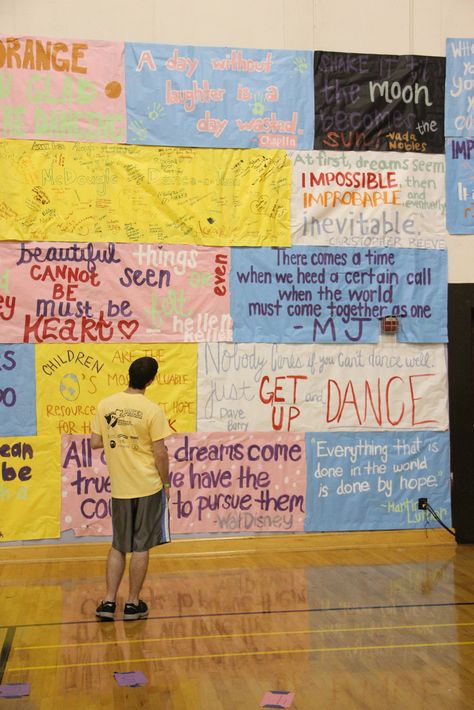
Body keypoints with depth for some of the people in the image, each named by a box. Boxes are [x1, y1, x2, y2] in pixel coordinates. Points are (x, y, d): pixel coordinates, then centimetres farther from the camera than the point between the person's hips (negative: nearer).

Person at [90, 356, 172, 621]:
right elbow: (160, 453, -11)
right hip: (148, 487, -4)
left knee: (119, 546, 17)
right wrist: (167, 483, 1)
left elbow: (96, 443, 3)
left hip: (119, 488, 4)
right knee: (141, 547, 8)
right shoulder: (152, 410, -13)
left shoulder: (105, 405, -2)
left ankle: (109, 601, 15)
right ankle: (133, 604, 16)